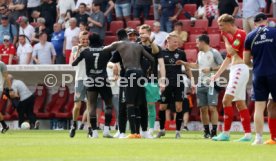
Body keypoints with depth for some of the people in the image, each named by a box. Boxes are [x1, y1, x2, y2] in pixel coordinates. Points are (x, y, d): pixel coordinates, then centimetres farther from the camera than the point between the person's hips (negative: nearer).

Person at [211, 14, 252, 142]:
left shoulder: (240, 34, -10)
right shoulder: (233, 36, 19)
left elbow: (232, 51, -19)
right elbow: (229, 58, 25)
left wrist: (226, 39, -5)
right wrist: (218, 73, 24)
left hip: (240, 68, -10)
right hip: (235, 70, 10)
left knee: (226, 100, -13)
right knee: (240, 103, 7)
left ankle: (226, 133, -13)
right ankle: (248, 134, 7)